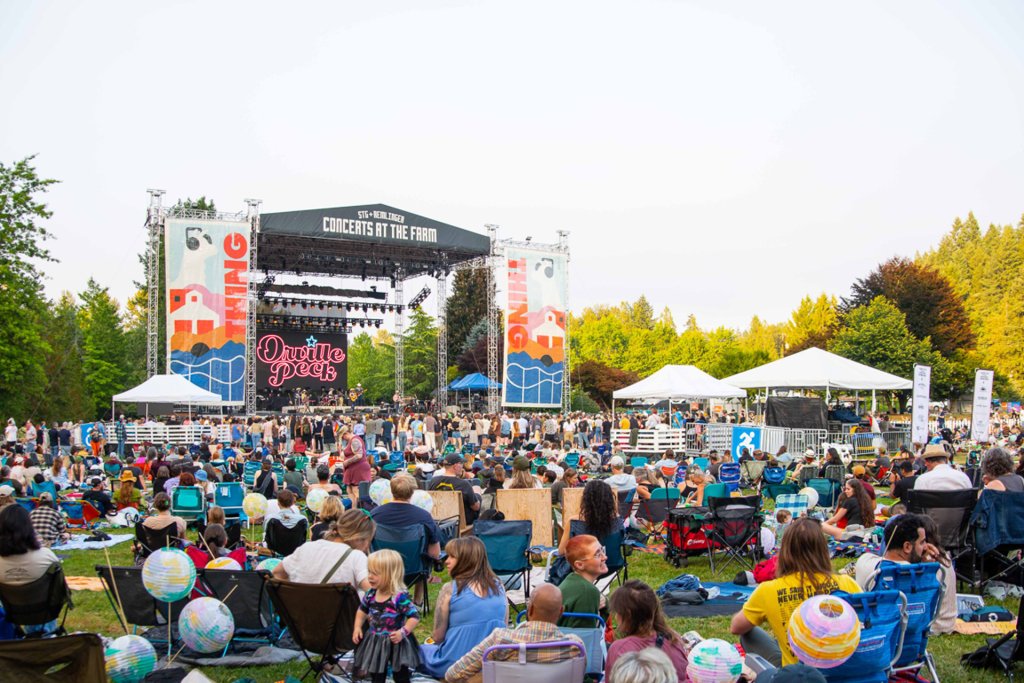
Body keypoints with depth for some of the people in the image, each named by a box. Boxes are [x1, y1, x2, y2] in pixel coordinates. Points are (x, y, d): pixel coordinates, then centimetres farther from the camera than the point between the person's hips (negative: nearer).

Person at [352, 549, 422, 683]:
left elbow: (414, 616, -21)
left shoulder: (400, 597, -24)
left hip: (396, 643, -5)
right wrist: (357, 627, 2)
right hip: (375, 644, 6)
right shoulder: (371, 594, -6)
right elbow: (362, 610, 13)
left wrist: (403, 632, -31)